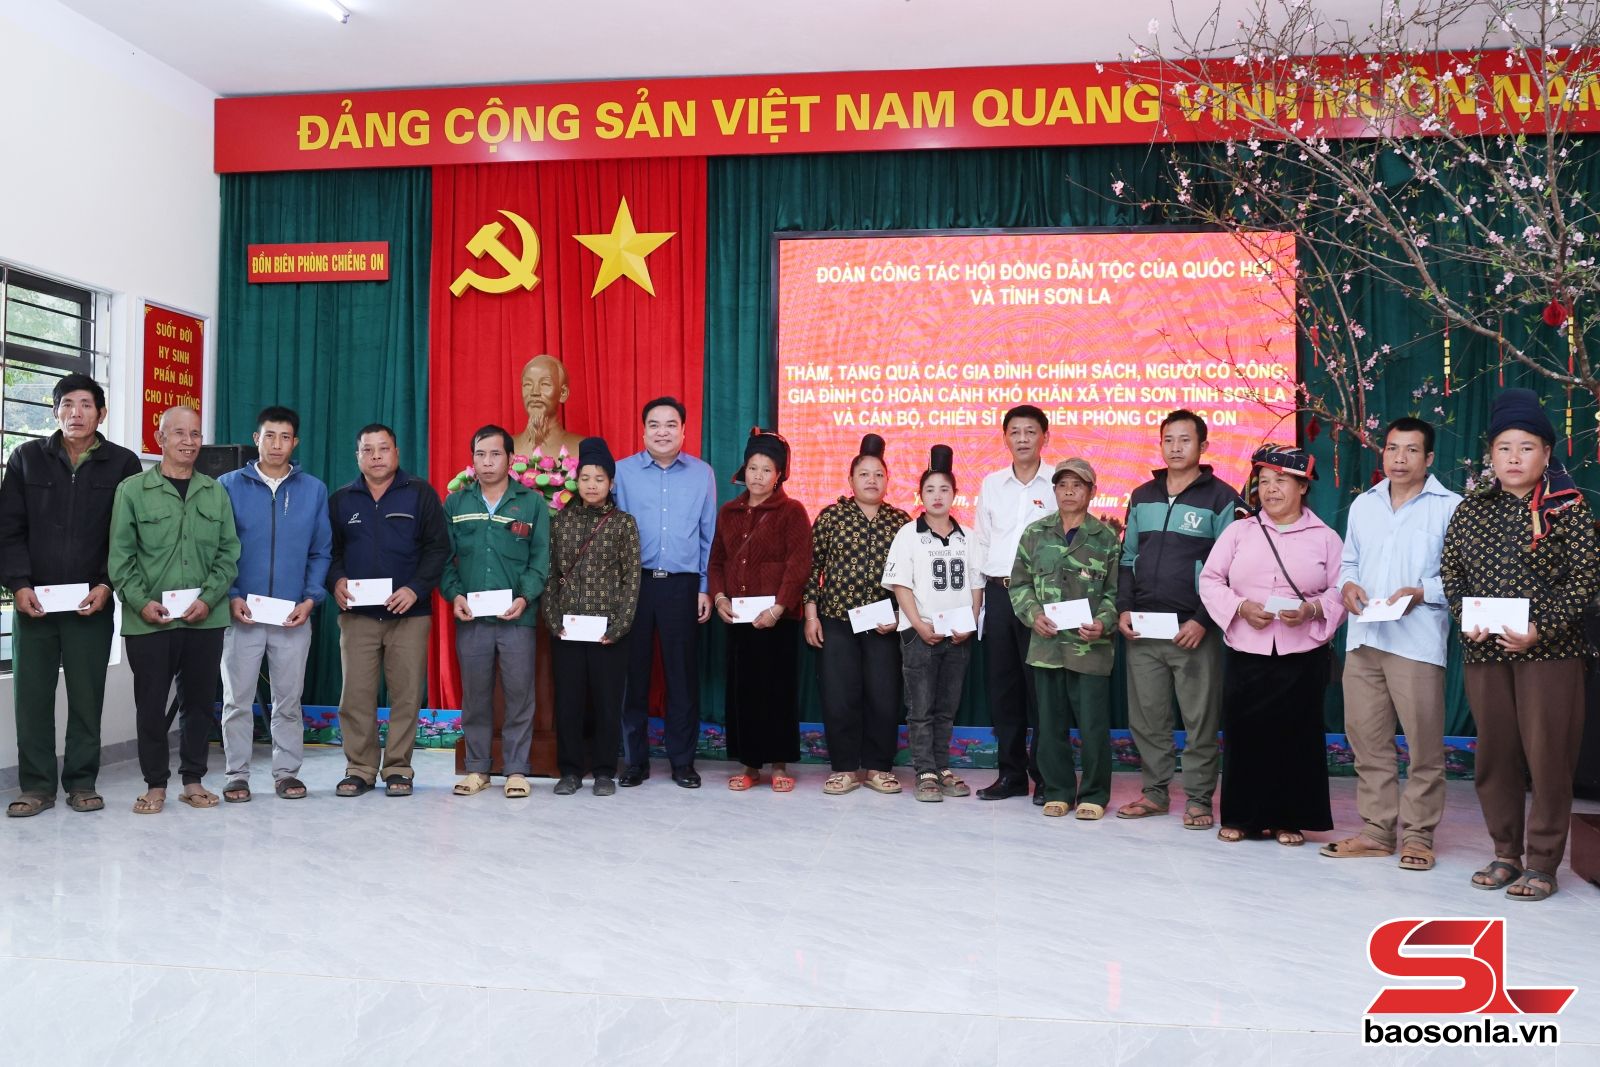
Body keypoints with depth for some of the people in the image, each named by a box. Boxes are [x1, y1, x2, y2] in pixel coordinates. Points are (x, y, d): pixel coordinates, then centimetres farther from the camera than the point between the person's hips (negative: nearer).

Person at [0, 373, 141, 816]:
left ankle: (81, 782, 15)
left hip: (92, 603, -1)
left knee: (87, 696, 4)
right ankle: (37, 784, 14)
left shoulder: (122, 464, 2)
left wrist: (107, 585, -8)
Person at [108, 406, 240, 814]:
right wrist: (141, 601, -11)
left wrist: (208, 599, -7)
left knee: (200, 700, 8)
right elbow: (120, 555, 0)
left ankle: (193, 779, 20)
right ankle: (155, 784, 16)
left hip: (205, 619, 2)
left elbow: (229, 552, 6)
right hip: (149, 620, -2)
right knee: (151, 702, 4)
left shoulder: (216, 493, 9)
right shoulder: (133, 490, 2)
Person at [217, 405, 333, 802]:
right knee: (237, 700, 4)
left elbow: (321, 552, 7)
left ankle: (287, 771, 18)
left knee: (289, 700, 8)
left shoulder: (314, 490, 6)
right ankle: (237, 774, 15)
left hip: (293, 616, 1)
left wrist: (310, 599, -4)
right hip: (242, 613, -1)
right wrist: (231, 597, -8)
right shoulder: (229, 485, 3)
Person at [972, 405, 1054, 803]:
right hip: (998, 592, 4)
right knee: (1003, 686, 8)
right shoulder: (992, 483, 12)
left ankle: (1046, 776, 8)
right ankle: (1011, 773, 17)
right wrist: (975, 604, 11)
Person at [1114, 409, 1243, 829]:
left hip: (1194, 630, -4)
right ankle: (1154, 791, 20)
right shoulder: (1142, 496, 14)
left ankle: (1198, 798, 12)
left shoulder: (1221, 498, -1)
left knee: (1200, 720, 1)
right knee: (1146, 717, 8)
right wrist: (1123, 609, 4)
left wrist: (1203, 621, -12)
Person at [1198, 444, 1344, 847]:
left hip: (1302, 654, -1)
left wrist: (1311, 610, -15)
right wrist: (1240, 607, -11)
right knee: (1244, 733, 2)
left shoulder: (1325, 537, 5)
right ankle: (1240, 816, 14)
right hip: (1246, 651, 1)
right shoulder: (1238, 531, 8)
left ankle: (1288, 819, 15)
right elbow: (1210, 580, 5)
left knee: (1295, 735, 3)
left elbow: (1340, 592, 3)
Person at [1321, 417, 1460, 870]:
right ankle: (1376, 828, 18)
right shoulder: (1363, 505, 17)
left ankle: (1418, 835, 11)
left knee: (1424, 743, -1)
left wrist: (1420, 593, -17)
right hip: (1362, 638, 5)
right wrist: (1347, 585, 0)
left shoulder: (1449, 507, 0)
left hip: (1417, 641, -5)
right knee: (1366, 737, 8)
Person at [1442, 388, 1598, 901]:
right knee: (1494, 754, 9)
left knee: (1547, 755, -1)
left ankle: (1542, 862, 10)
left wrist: (1540, 631, -17)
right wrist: (1465, 618, -8)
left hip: (1548, 650, -3)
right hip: (1483, 651, 4)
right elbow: (1451, 571, 9)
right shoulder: (1470, 509, 9)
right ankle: (1506, 854, 21)